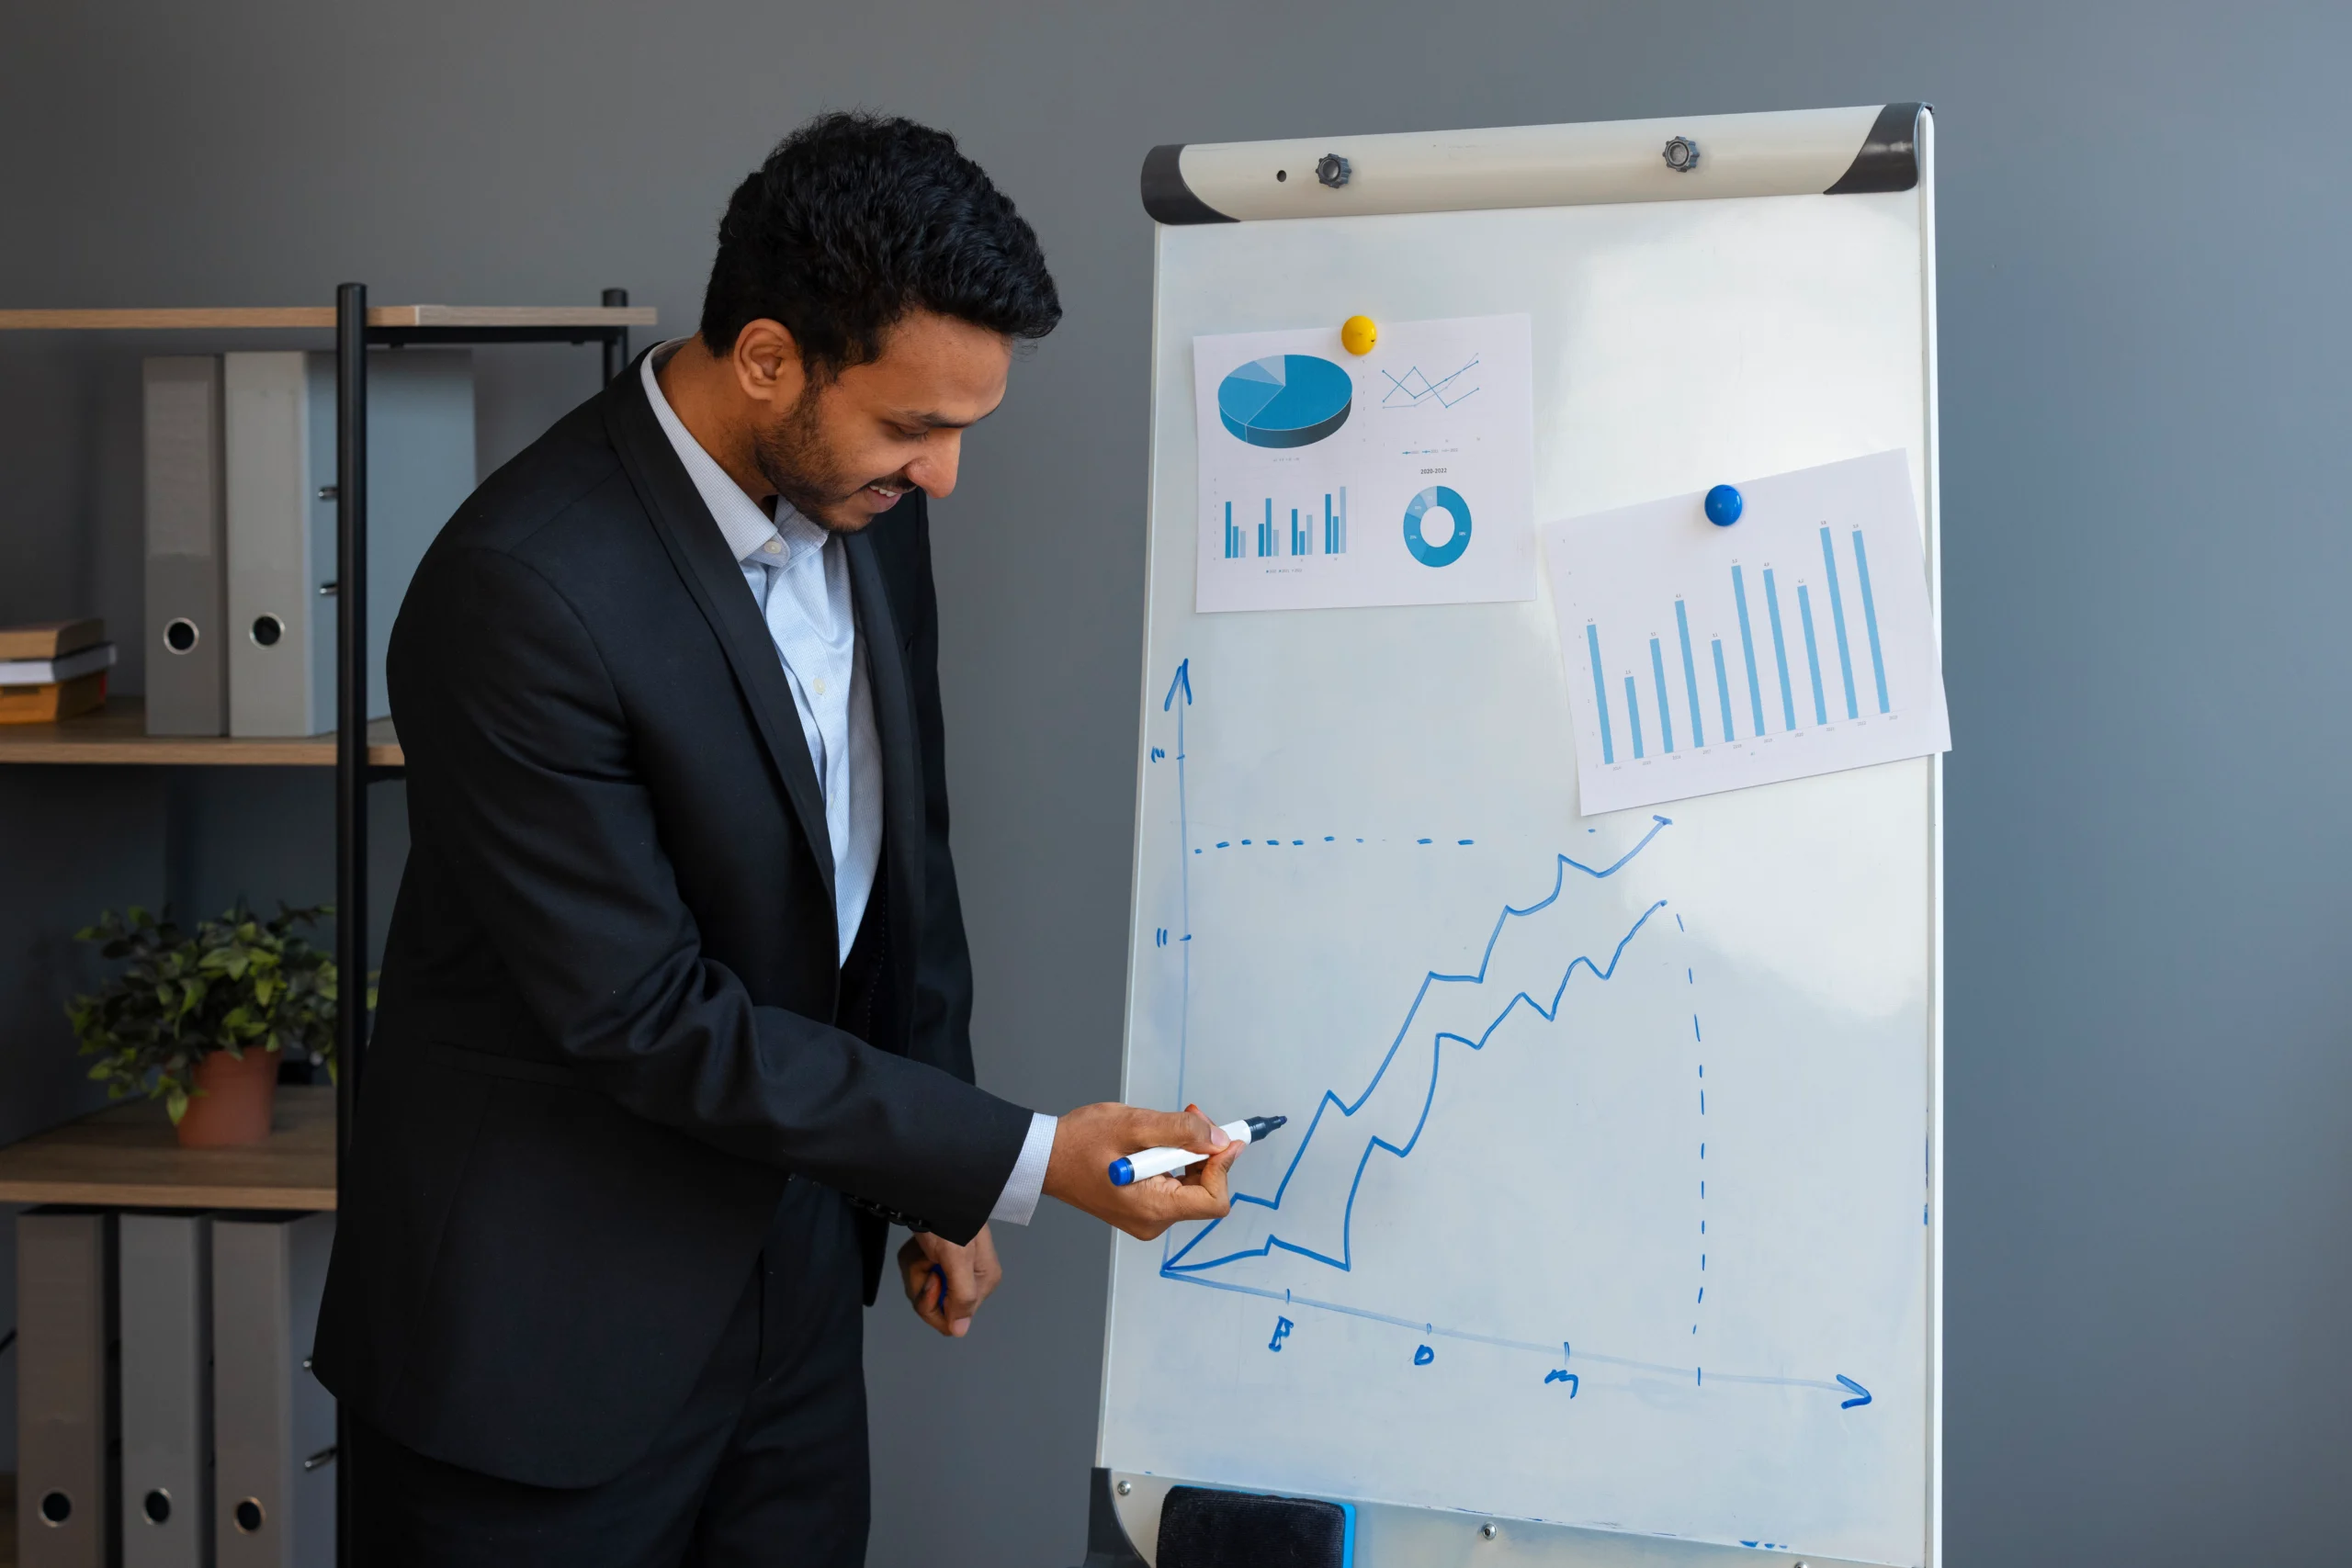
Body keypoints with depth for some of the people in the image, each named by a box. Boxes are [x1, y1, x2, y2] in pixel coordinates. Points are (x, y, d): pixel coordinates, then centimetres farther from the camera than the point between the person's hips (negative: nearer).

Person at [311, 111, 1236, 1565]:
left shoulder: (870, 509, -2)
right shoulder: (523, 588, -25)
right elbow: (645, 1015, -23)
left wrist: (941, 1189, 13)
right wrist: (1021, 1160, -21)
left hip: (790, 1270, 7)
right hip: (547, 1328, -6)